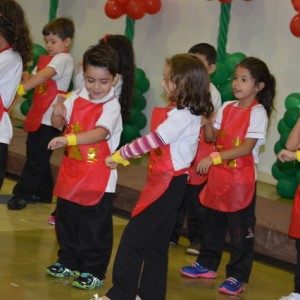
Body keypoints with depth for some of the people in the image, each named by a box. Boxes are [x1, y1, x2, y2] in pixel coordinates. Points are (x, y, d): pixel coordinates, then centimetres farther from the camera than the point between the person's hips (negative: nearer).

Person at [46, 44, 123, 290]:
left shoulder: (111, 106, -17)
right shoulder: (76, 98, 2)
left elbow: (100, 133, -33)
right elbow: (58, 124, 8)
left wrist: (68, 139, -45)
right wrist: (58, 113, -17)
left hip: (99, 179, -6)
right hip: (71, 173, 6)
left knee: (95, 228, 2)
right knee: (66, 221, 18)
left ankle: (93, 271, 15)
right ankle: (69, 262, 35)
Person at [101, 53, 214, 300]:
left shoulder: (181, 116, -18)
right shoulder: (184, 112, 11)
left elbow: (152, 141, -18)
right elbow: (156, 142, 11)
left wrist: (119, 155, -9)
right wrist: (123, 156, 6)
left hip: (168, 184, -10)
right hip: (164, 181, 10)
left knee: (133, 238, -7)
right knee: (155, 243, 14)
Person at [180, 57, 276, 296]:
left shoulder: (257, 113, -13)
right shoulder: (227, 108, 6)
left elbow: (247, 148, -21)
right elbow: (211, 137, 9)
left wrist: (215, 157, -27)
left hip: (241, 179, -7)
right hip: (218, 176, 7)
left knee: (241, 231, 1)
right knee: (212, 224, 18)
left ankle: (237, 276, 9)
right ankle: (207, 265, 33)